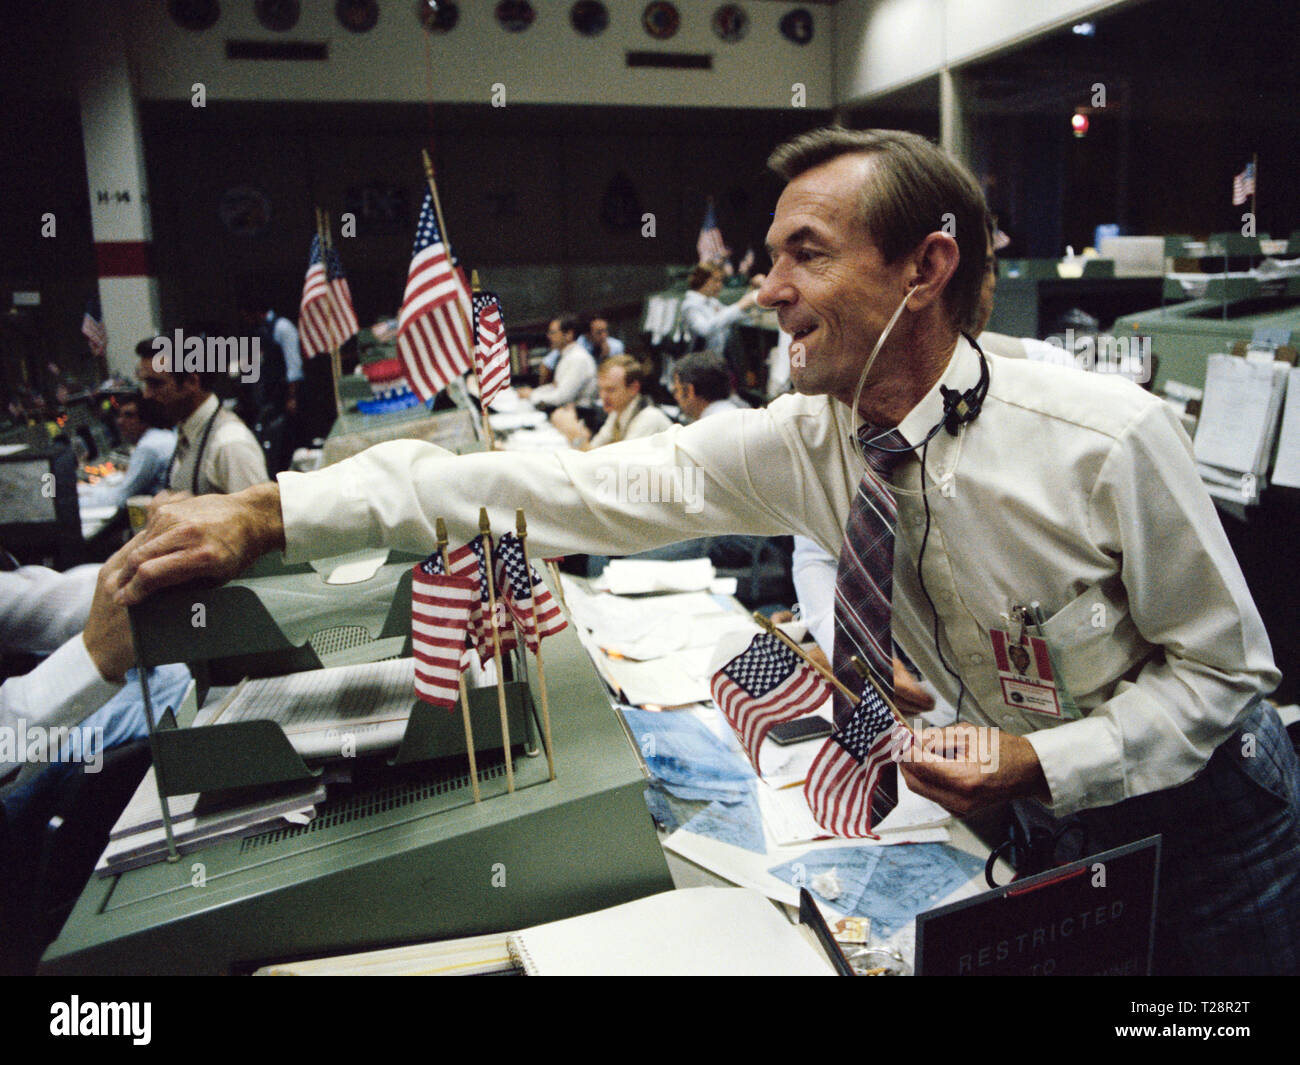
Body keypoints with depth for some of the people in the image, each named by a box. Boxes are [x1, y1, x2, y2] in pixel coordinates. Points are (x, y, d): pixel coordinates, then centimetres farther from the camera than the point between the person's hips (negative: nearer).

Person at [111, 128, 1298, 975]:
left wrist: (1043, 765, -31)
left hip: (1197, 812, -3)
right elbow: (582, 491, -21)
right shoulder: (798, 442, -17)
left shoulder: (1110, 437, -29)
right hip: (1024, 806, 3)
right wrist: (271, 513, -24)